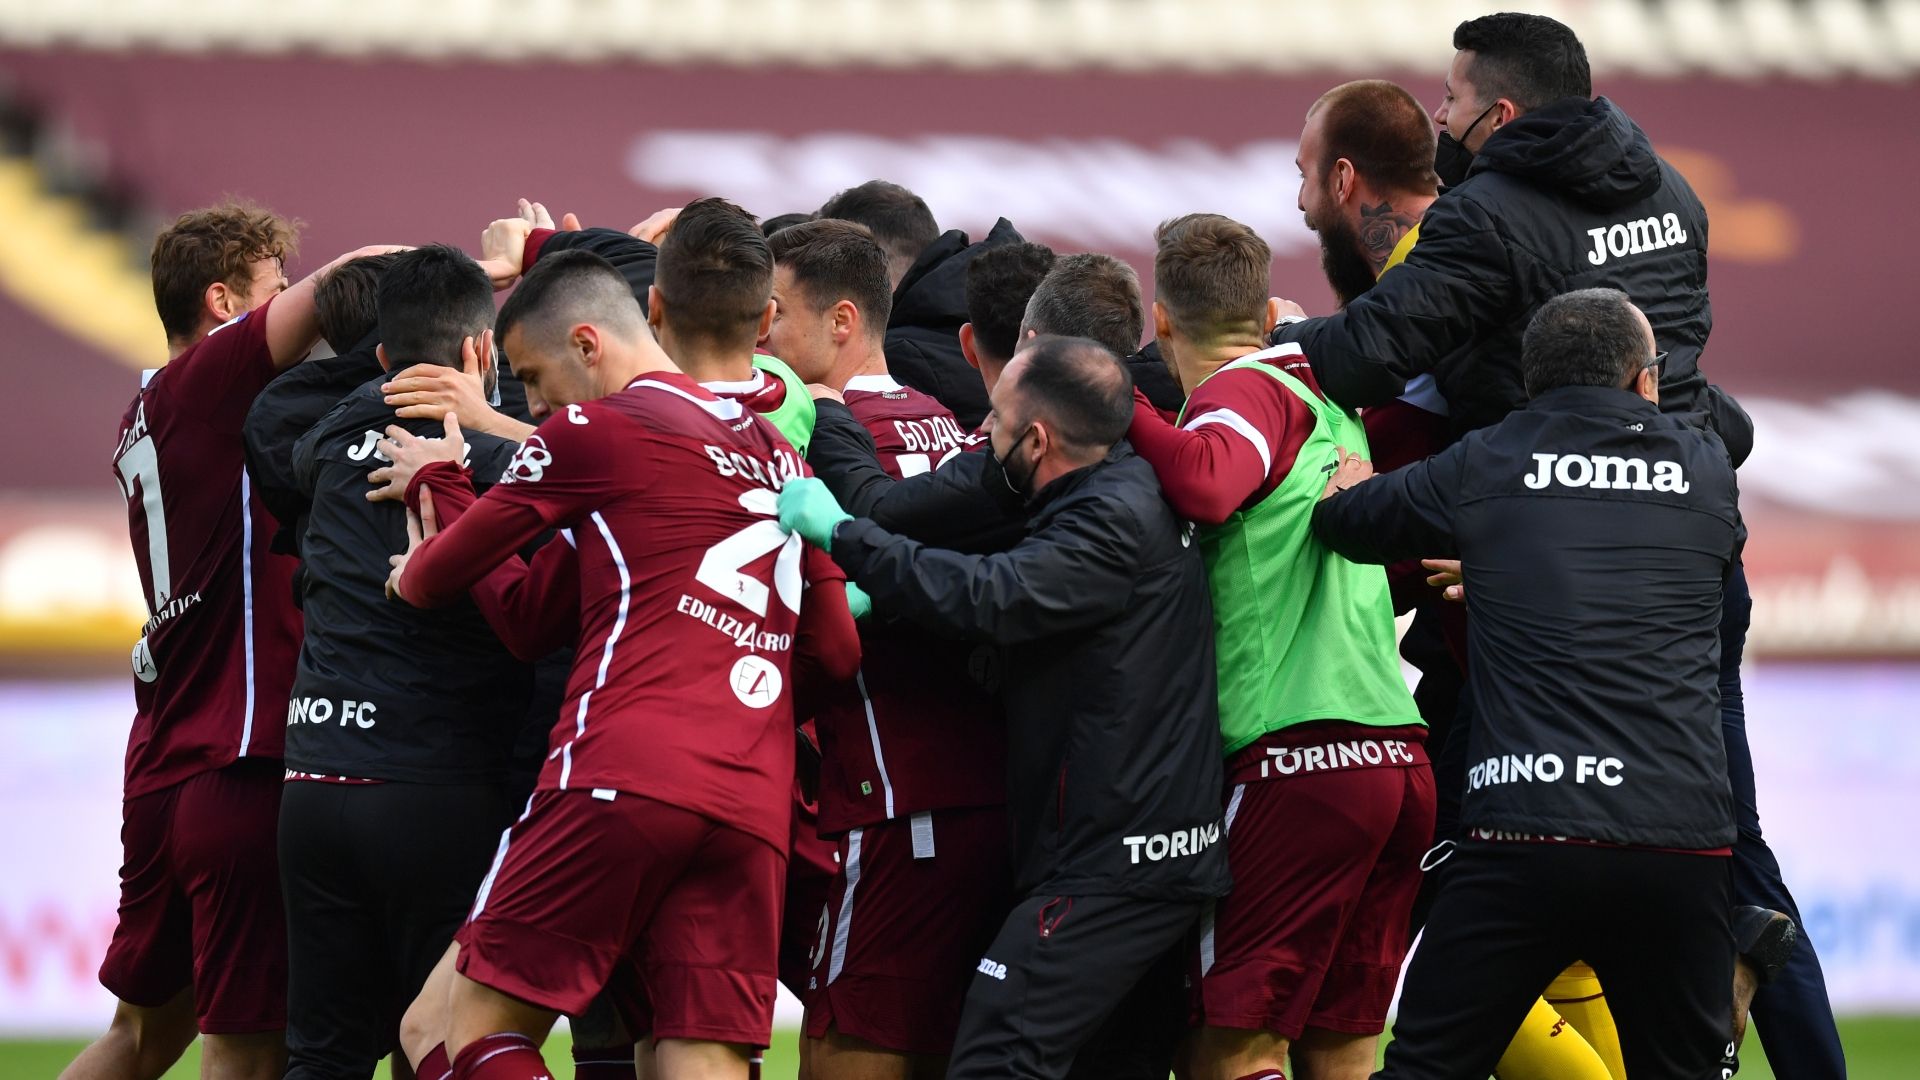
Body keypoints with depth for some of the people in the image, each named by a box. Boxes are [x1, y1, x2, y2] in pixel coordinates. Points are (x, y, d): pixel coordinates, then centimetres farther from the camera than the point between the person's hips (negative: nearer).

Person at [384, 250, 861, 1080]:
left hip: (622, 780, -6)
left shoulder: (595, 428, 4)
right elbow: (836, 651, 20)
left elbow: (465, 591, 11)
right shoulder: (774, 451, 22)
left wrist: (415, 577, 34)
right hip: (753, 808, 6)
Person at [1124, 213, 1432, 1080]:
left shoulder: (1245, 391, -3)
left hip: (1301, 756, -8)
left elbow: (1206, 483, -23)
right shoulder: (1334, 412, 20)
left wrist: (1121, 405, -10)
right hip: (1399, 754, 8)